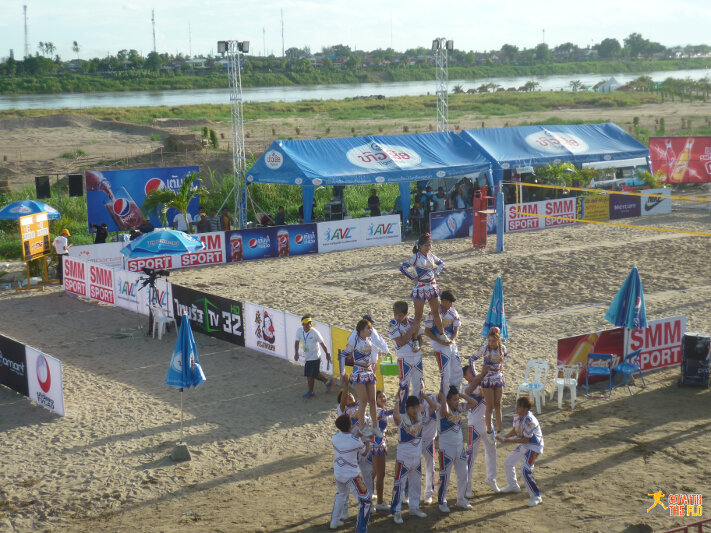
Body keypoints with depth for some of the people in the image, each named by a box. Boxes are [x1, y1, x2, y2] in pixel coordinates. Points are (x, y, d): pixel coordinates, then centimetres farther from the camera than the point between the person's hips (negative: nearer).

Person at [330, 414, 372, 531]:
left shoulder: (335, 438, -6)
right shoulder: (355, 441, -20)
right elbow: (364, 452, 1)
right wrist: (368, 443, 16)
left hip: (337, 473, 7)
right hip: (351, 476, -7)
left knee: (341, 494, 33)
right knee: (365, 501, 1)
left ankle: (334, 521, 43)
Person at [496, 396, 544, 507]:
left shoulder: (529, 421, -31)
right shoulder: (517, 416, -4)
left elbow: (526, 439, -26)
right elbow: (515, 431, 9)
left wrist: (508, 440, -25)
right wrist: (504, 437, -9)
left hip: (533, 447, -10)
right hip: (523, 446, 10)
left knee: (525, 470, -22)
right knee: (508, 462, 20)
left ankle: (536, 496, -9)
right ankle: (513, 486, 42)